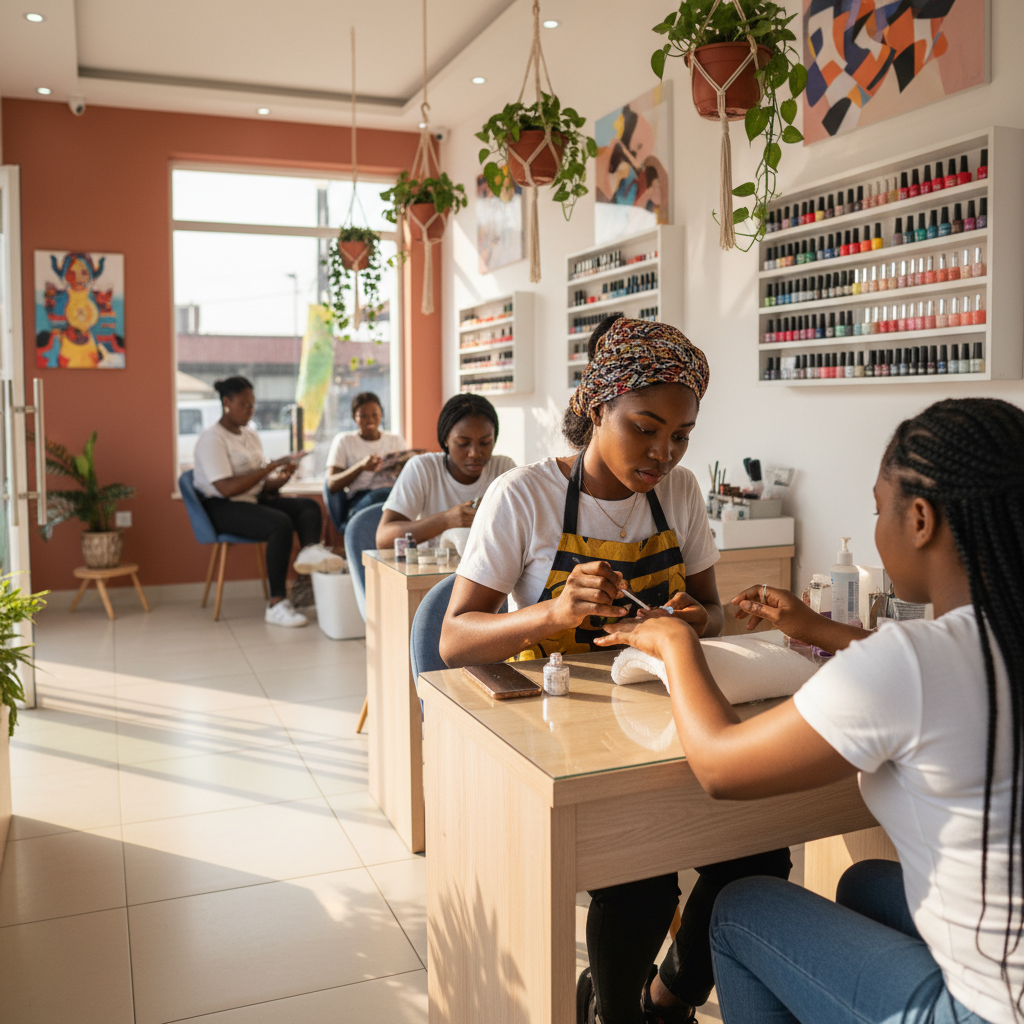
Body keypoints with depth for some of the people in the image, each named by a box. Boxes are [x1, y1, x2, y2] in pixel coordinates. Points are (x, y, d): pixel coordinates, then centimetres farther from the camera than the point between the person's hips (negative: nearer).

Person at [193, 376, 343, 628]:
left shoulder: (251, 435, 17)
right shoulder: (212, 439, -8)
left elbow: (261, 484, 14)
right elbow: (226, 488, -21)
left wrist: (281, 478, -10)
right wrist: (270, 466, -21)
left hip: (254, 501, 8)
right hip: (222, 508, -8)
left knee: (309, 506, -13)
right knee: (281, 524, -32)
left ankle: (311, 550, -46)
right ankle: (277, 605, -33)